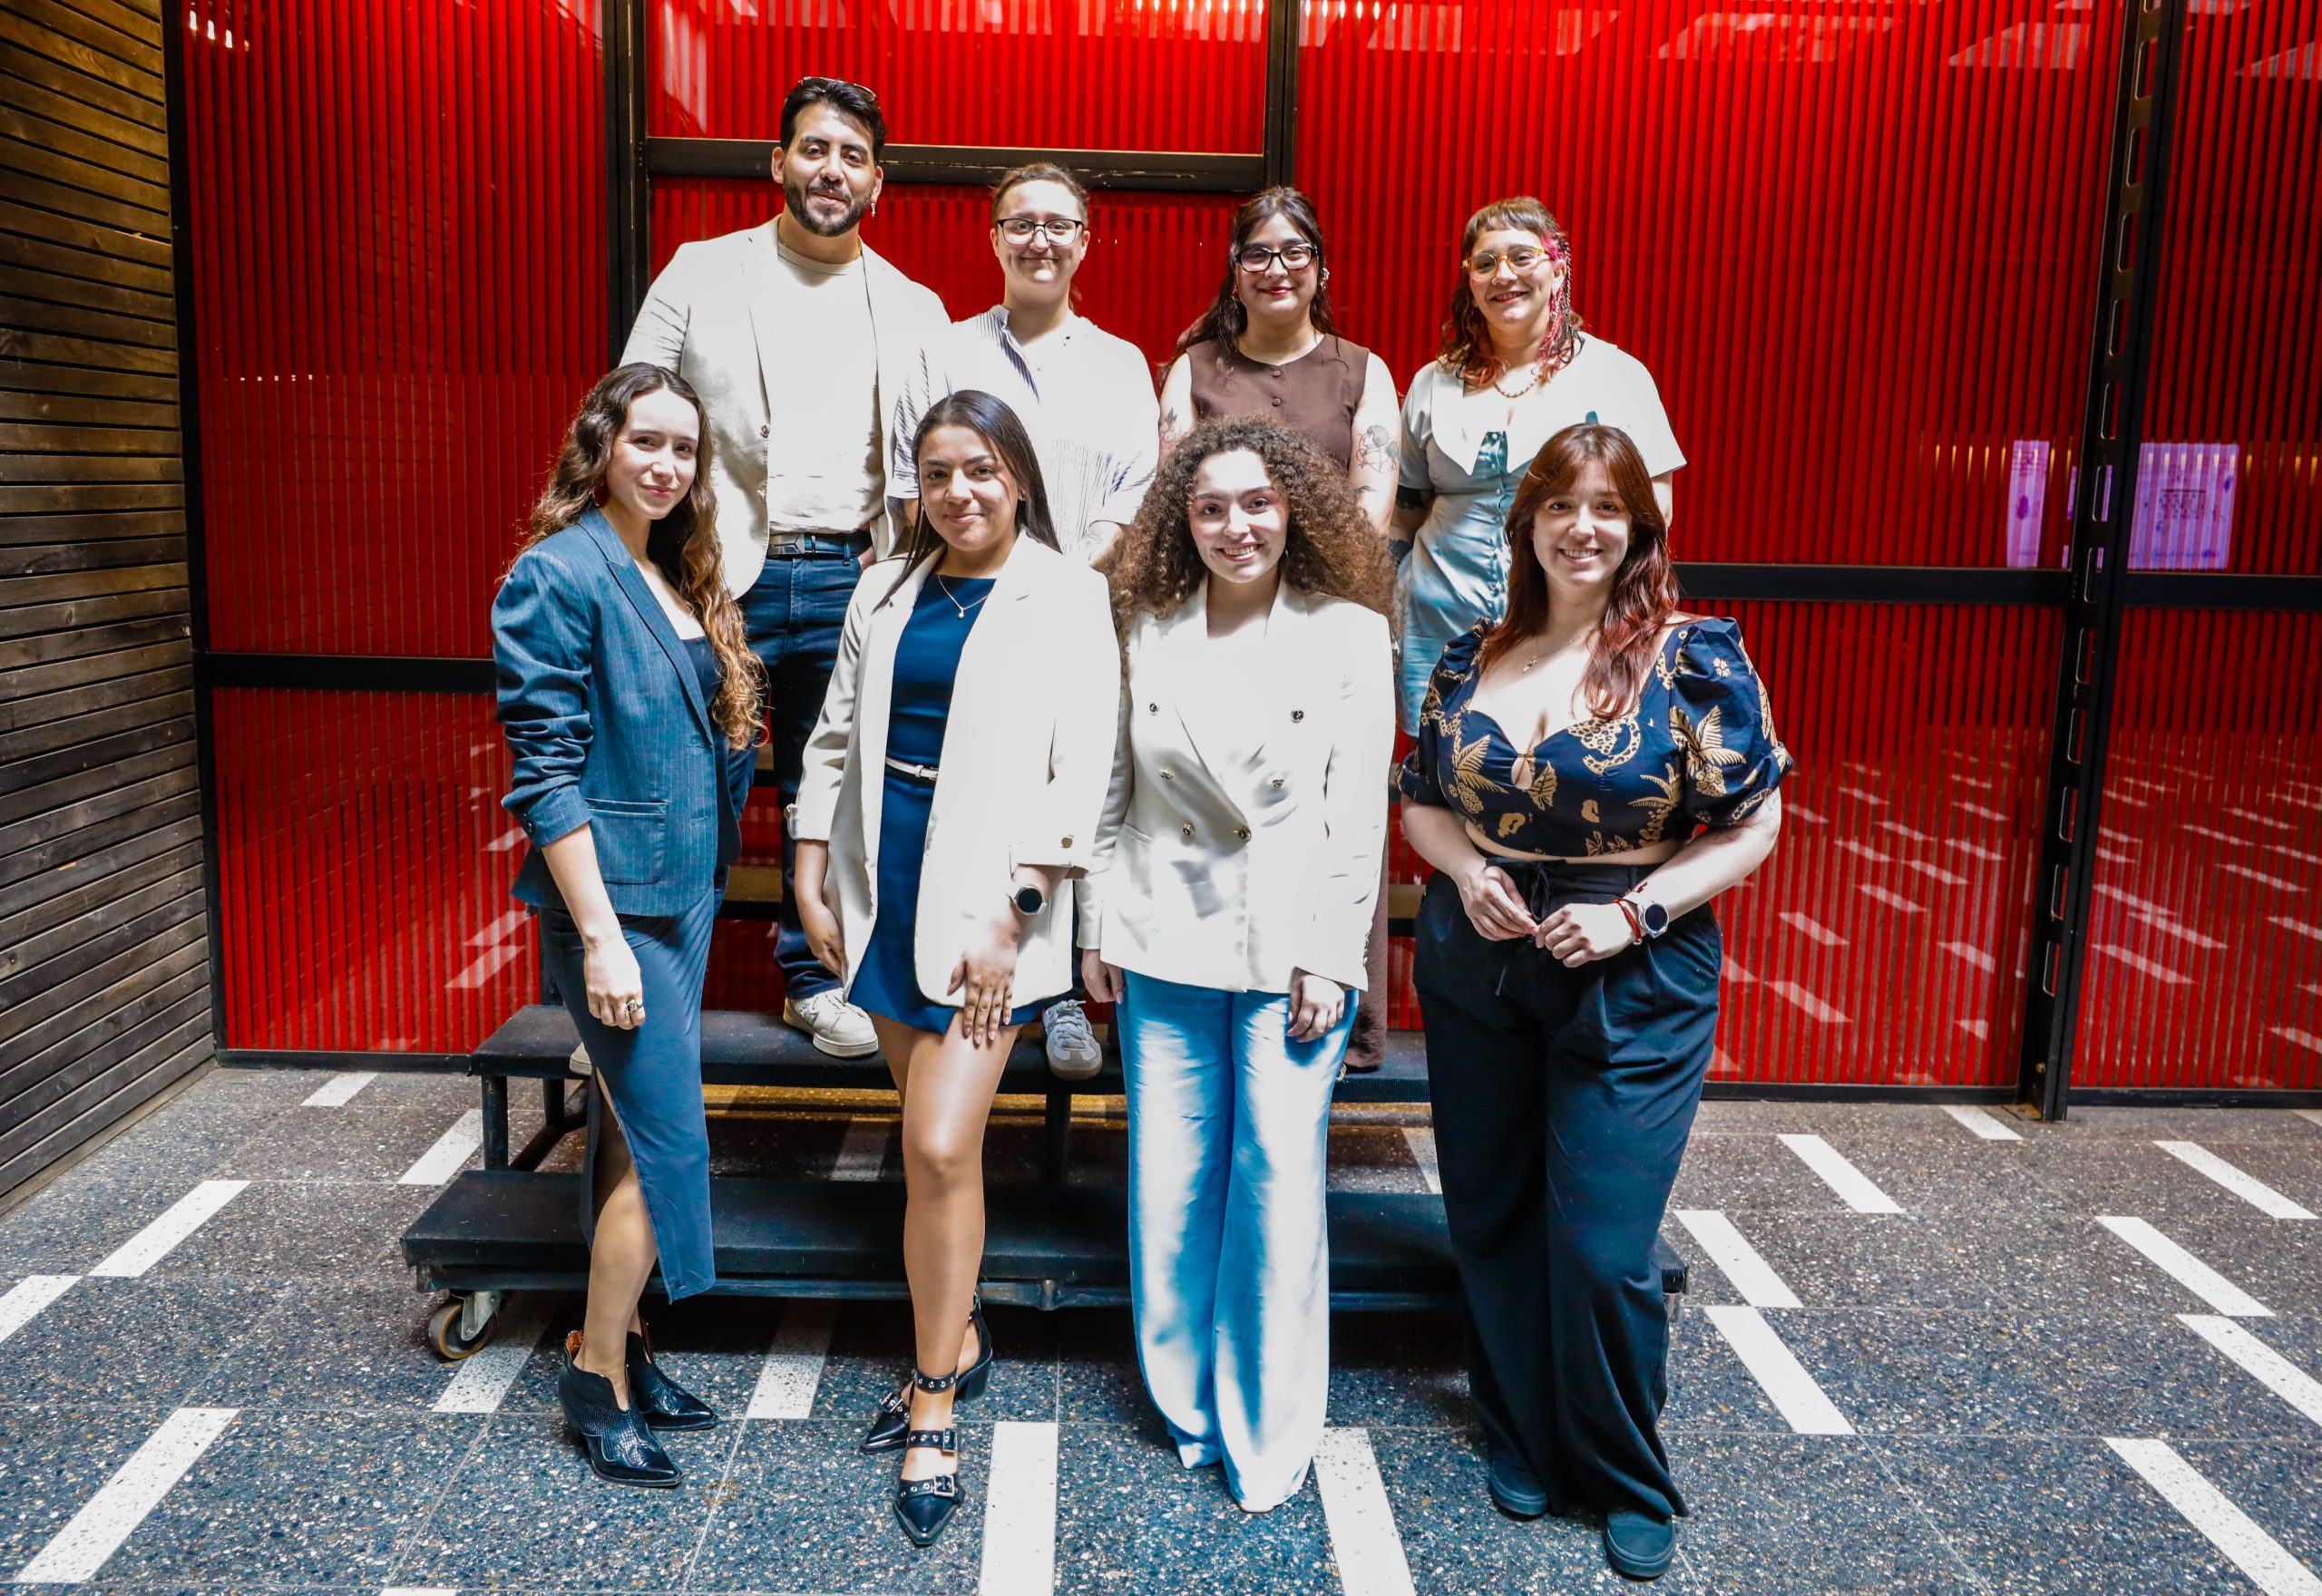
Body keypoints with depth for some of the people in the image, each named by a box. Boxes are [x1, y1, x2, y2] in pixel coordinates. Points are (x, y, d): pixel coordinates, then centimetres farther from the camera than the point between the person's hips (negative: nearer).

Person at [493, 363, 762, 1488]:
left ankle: (624, 1345, 28)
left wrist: (706, 881, 12)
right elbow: (546, 771, -17)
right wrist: (600, 934, -20)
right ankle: (596, 1374, 13)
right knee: (667, 1135, -4)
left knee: (633, 1127, 15)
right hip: (614, 897, -8)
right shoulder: (559, 575, -13)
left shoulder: (677, 576, 11)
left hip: (684, 891, 8)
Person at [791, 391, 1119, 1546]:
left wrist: (1007, 914, -14)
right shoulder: (886, 592, 11)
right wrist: (811, 876, 9)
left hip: (987, 898, -5)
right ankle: (958, 1340, 32)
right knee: (932, 1137, 13)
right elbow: (835, 739, 15)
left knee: (940, 1148, -9)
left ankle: (933, 1409, 8)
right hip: (884, 882, 5)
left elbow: (1079, 772, -9)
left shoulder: (1067, 596, -3)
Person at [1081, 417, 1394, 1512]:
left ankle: (1269, 1434, 18)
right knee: (1170, 1184, 9)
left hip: (1289, 949, -2)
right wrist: (1098, 928, 6)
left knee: (1278, 1187, 0)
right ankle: (1186, 1404, 30)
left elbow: (1360, 812, -4)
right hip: (1165, 943, 3)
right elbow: (1113, 791, 7)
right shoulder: (1147, 632, 4)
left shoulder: (1349, 633, -2)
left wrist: (1330, 957, -8)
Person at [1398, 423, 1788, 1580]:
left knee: (1601, 1250, -1)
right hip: (1476, 978, 4)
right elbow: (1421, 800, 11)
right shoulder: (1472, 658, 4)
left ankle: (1630, 1483, 24)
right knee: (1491, 1224, 14)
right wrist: (1464, 870, -9)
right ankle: (1523, 1439, 36)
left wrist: (1635, 913, -16)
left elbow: (1750, 827, -6)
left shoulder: (1695, 660, -7)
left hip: (1633, 992, -4)